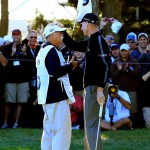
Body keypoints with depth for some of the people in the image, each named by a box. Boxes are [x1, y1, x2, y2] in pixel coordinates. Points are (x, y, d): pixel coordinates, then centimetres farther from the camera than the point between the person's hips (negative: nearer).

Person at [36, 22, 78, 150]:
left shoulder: (43, 50, 18)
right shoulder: (52, 51, -14)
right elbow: (55, 72, -24)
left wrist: (67, 66, 14)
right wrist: (71, 66, -12)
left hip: (47, 95, 11)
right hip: (57, 96, -11)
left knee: (49, 129, 15)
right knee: (62, 129, -11)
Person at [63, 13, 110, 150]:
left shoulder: (98, 40, -15)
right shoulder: (91, 41, 15)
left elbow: (104, 65, -22)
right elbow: (73, 45, 30)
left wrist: (100, 88, -27)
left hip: (95, 87, -10)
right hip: (89, 86, 10)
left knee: (92, 123, -11)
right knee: (89, 122, 15)